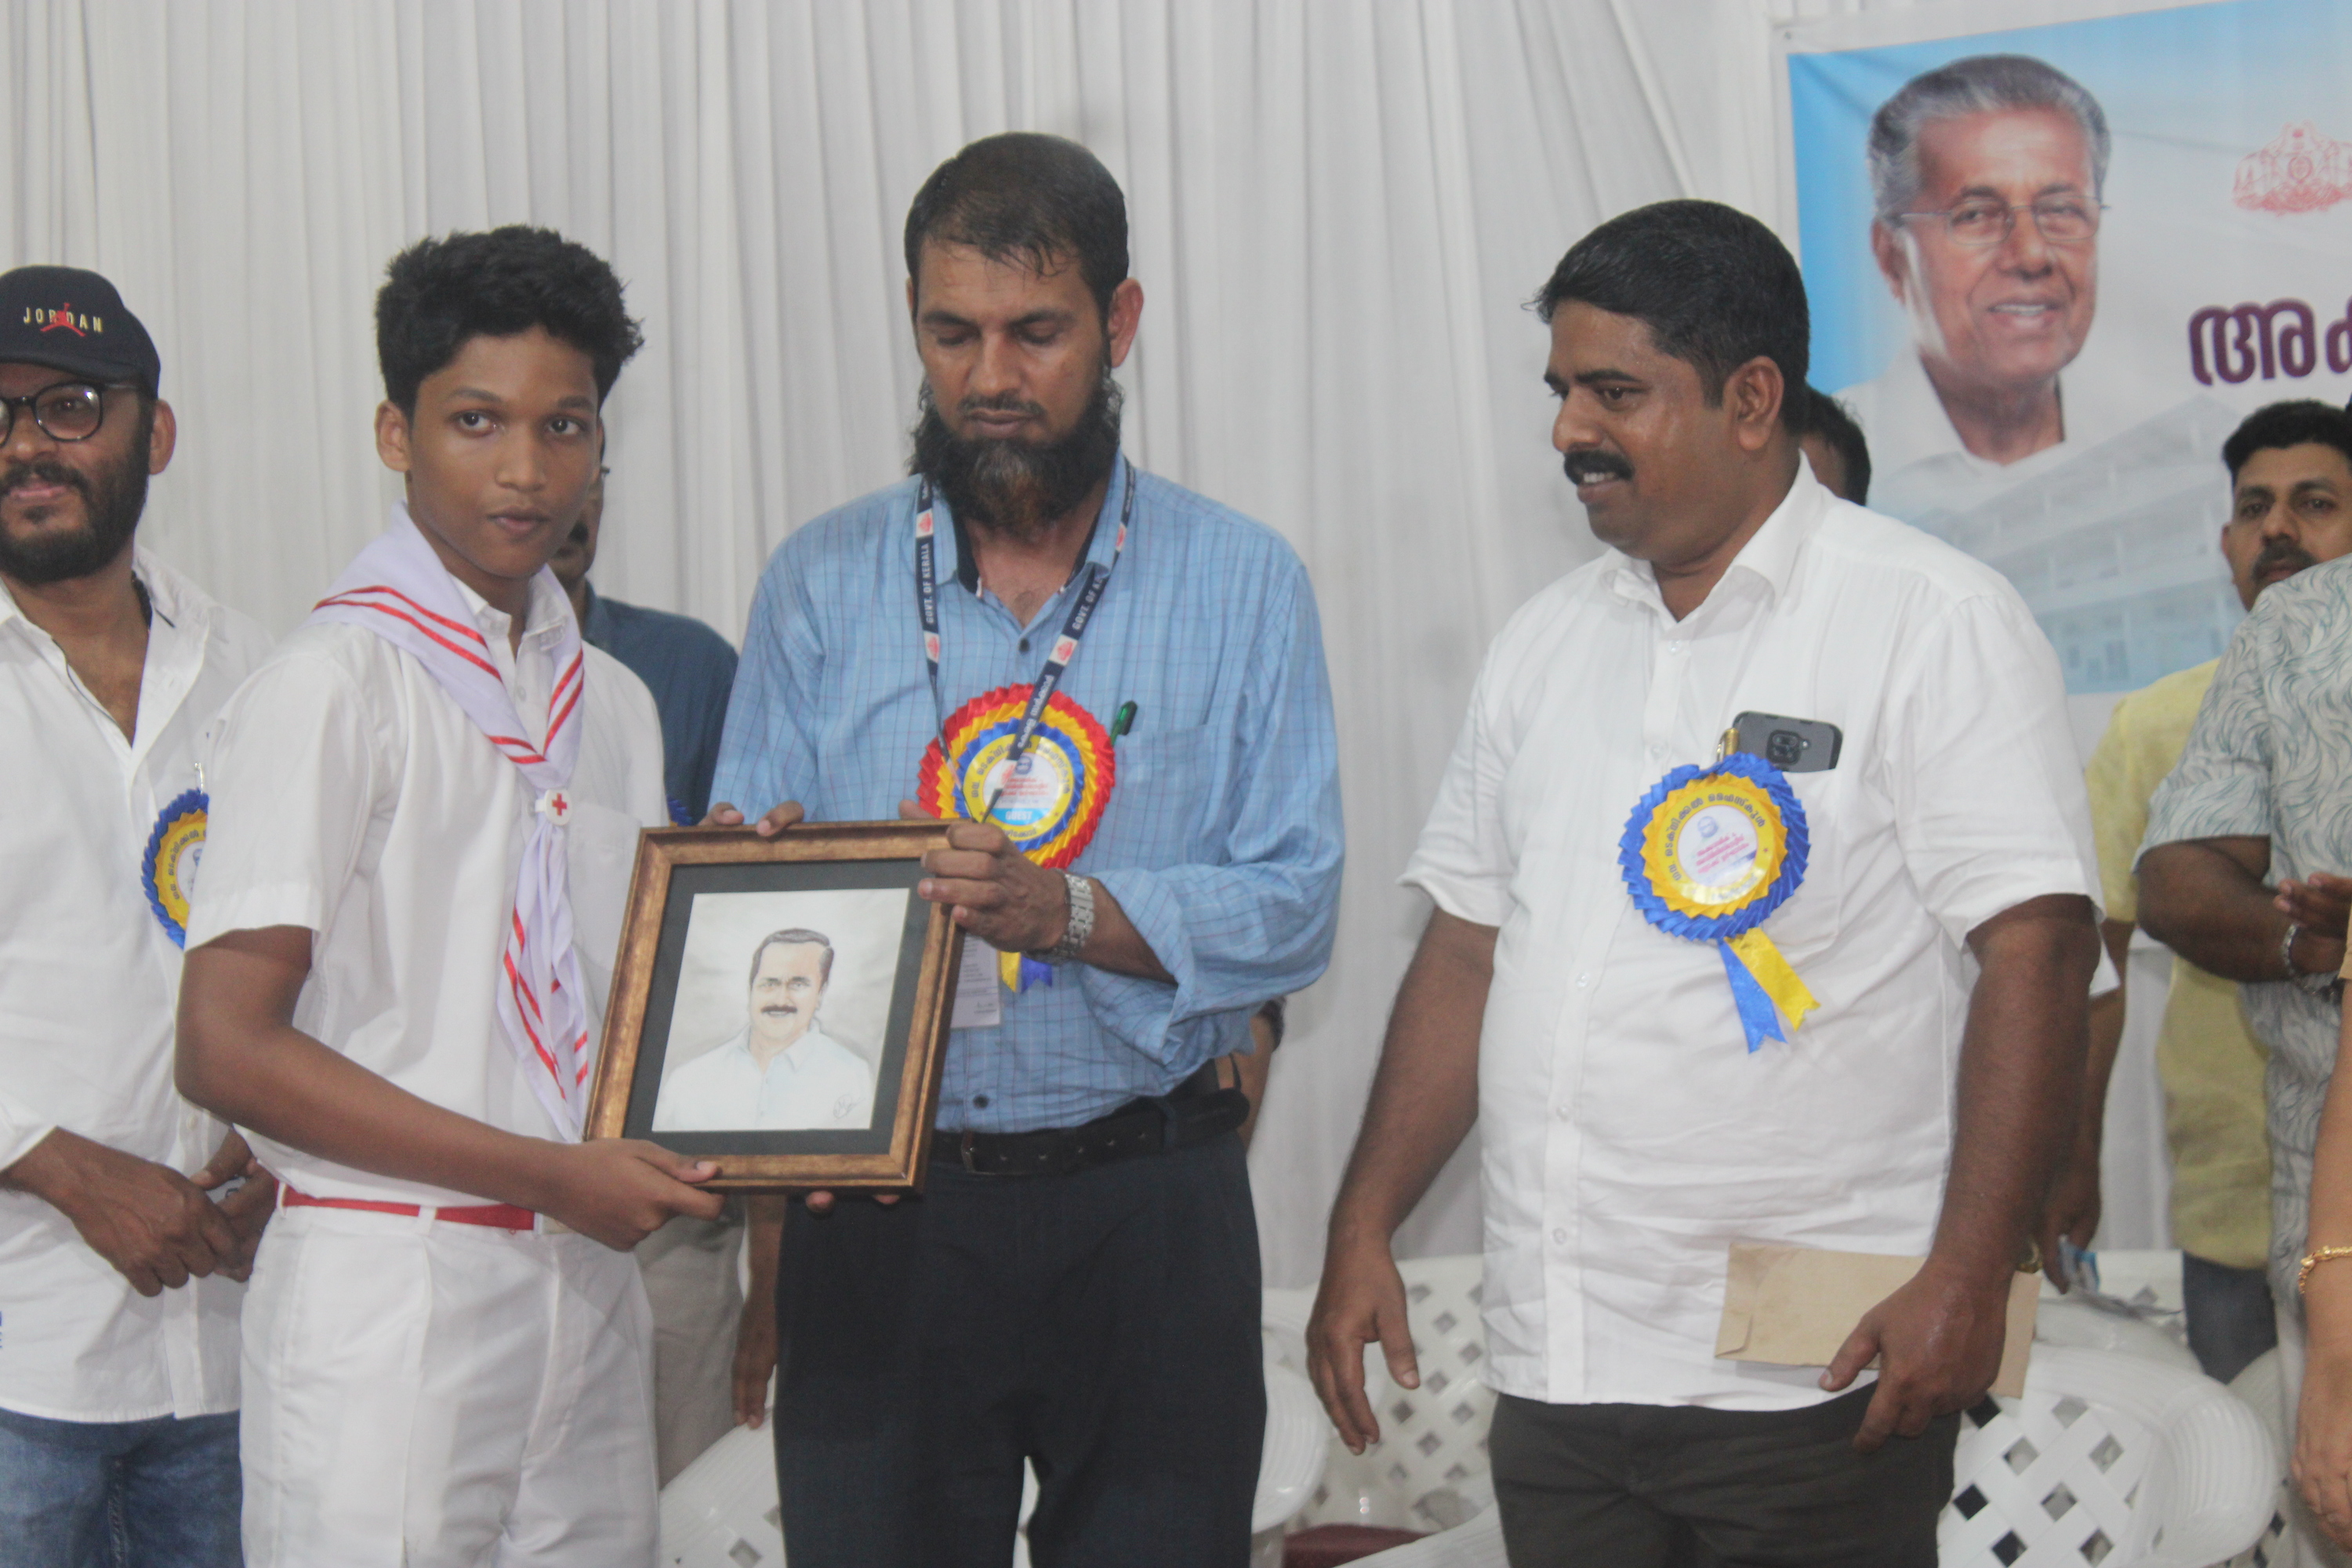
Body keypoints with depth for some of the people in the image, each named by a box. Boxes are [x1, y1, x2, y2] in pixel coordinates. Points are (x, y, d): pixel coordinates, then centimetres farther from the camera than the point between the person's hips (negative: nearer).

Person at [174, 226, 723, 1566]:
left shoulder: (615, 702, 15)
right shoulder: (333, 685, -7)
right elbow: (228, 1049, -13)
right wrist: (549, 1173, -15)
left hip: (590, 1296, 6)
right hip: (388, 1294, -6)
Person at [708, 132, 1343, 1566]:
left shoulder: (1242, 585, 3)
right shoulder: (820, 585, 8)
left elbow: (1294, 904, -6)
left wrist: (1069, 911, -21)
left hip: (1149, 1215, -1)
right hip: (880, 1215, 1)